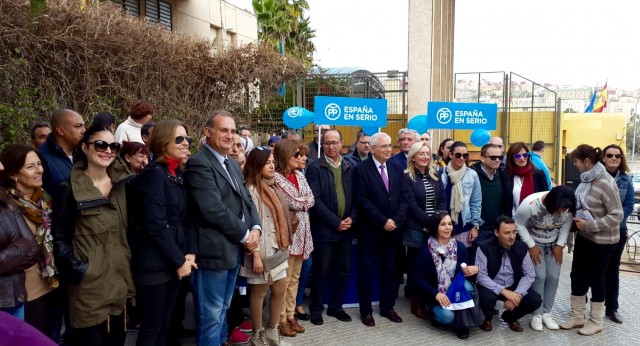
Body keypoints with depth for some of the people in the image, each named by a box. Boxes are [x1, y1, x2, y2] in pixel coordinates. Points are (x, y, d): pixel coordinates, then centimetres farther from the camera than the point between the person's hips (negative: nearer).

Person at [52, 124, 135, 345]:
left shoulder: (123, 184, 6)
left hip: (119, 281, 5)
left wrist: (129, 267, 8)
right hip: (88, 285, -5)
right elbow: (59, 238, -5)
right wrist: (75, 269, -15)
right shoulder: (70, 189, -7)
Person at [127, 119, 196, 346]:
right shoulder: (154, 174, -14)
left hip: (173, 262, 8)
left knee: (164, 325, 16)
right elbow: (155, 225, -20)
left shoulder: (177, 174, 11)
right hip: (154, 264, -8)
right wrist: (179, 260, -14)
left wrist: (186, 254, 1)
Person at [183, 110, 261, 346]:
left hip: (234, 249, 9)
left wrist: (255, 228, -4)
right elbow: (214, 209, -23)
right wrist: (245, 235, -14)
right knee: (211, 316, 4)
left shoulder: (233, 165, 15)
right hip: (213, 252, -9)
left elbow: (246, 200, 15)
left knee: (222, 311, 21)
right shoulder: (198, 163, -15)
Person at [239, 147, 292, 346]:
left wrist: (284, 244, 15)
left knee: (280, 290, 13)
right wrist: (256, 255, -19)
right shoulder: (252, 190, -13)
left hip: (278, 249, 8)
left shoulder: (272, 187, 11)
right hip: (262, 251, -8)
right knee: (259, 292, 7)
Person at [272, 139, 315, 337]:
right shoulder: (276, 177, -12)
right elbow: (290, 203, -18)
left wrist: (299, 202, -11)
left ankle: (290, 315, 25)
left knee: (294, 277, 14)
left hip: (301, 231, 7)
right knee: (284, 278, 1)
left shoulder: (299, 175, 10)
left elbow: (311, 200, 4)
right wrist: (303, 202, -3)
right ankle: (281, 319, 13)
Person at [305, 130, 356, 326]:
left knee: (343, 272, 12)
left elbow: (356, 197, 10)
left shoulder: (349, 168, 10)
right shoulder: (315, 168, -5)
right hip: (324, 229, -5)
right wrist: (335, 222, -15)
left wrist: (351, 218, -7)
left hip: (346, 229, 5)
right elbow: (315, 199, -13)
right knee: (320, 272, 5)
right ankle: (316, 309, 20)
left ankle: (335, 307, 27)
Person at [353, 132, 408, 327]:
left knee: (390, 270, 13)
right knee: (367, 271, 5)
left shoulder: (397, 169, 9)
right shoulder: (361, 169, -7)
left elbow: (403, 197, 4)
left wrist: (395, 220, -11)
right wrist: (383, 221, -17)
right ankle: (366, 310, 18)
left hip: (393, 229, 5)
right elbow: (362, 200, -14)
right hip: (370, 230, -4)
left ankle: (387, 307, 27)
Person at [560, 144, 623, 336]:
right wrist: (577, 218, -1)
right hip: (584, 237, 7)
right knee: (577, 275, 13)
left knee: (596, 278, 7)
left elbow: (617, 215, -23)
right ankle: (577, 316, 28)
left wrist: (590, 225, -23)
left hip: (602, 240, -7)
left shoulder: (606, 183, -23)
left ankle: (595, 322, 25)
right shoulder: (586, 178, 0)